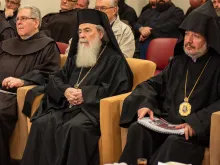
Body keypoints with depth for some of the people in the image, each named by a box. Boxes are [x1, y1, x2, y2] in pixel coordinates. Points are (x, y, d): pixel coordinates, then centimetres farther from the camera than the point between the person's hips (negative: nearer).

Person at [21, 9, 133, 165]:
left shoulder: (114, 59, 5)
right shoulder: (75, 58, 24)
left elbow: (120, 87, -8)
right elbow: (55, 80, 19)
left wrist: (86, 93, -12)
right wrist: (65, 90, -7)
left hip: (94, 108, -5)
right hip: (67, 106, 6)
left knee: (73, 128, -36)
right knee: (41, 124, -22)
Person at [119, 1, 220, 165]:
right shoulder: (178, 61, 19)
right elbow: (153, 84, 20)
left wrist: (197, 122, -27)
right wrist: (145, 103, -2)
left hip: (199, 129, -5)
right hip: (167, 122, 5)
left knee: (175, 143, -37)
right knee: (137, 129, -25)